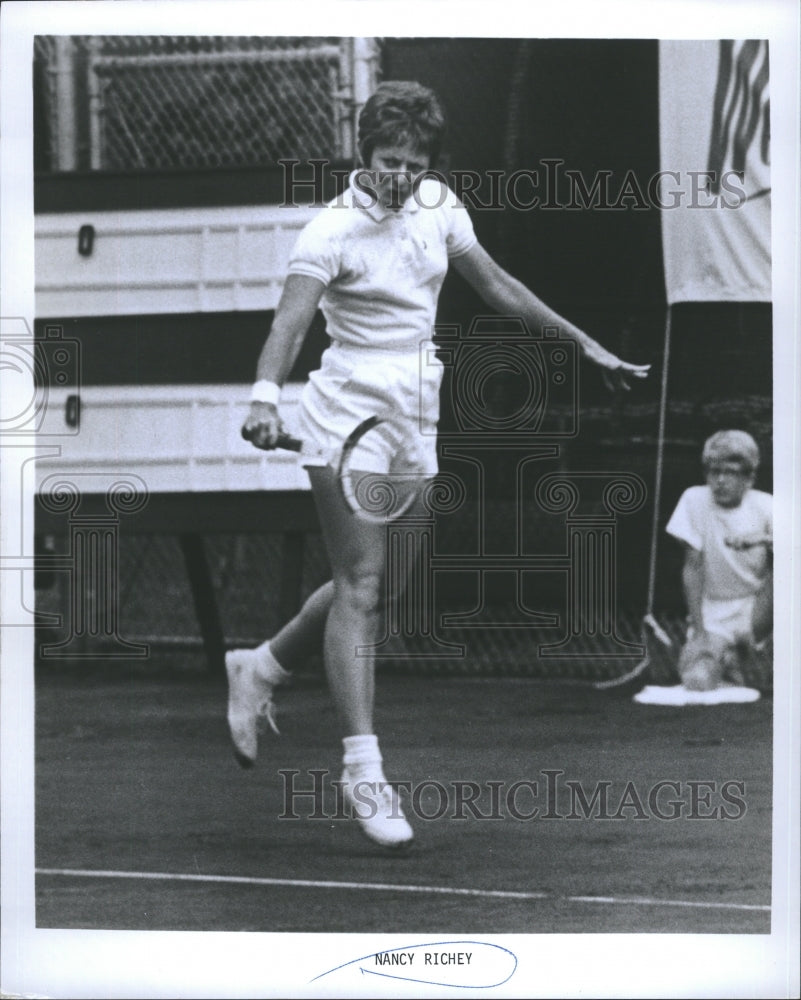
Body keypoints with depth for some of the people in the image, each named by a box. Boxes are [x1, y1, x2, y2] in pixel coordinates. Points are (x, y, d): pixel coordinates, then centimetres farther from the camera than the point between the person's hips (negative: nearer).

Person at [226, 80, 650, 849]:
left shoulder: (439, 205, 4)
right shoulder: (331, 231, -14)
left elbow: (494, 285, 15)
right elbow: (290, 322, -27)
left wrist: (583, 344, 16)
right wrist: (266, 396, -45)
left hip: (415, 418, 7)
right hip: (348, 415, -7)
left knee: (372, 587, 10)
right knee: (360, 586, -12)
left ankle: (258, 668, 35)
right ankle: (362, 770, -12)